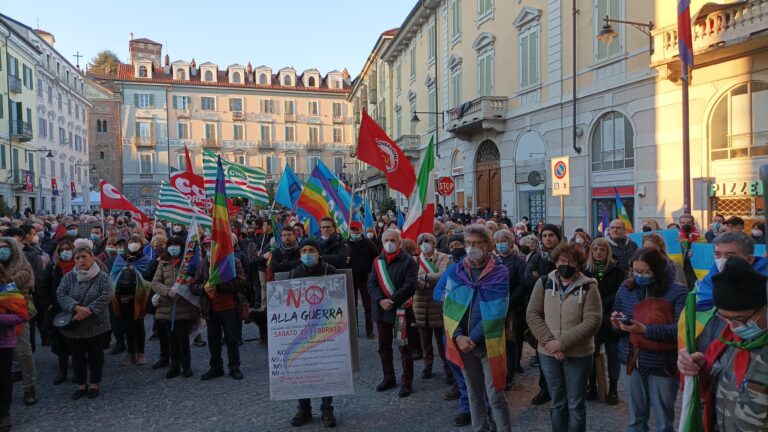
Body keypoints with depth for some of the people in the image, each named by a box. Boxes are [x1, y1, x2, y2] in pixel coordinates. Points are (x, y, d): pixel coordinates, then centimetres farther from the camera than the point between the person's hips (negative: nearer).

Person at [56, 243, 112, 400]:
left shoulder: (102, 277, -7)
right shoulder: (69, 277, 0)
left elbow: (105, 297, -16)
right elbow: (61, 295, -10)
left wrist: (88, 310, -24)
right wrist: (77, 308, -25)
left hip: (95, 325, -2)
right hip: (74, 325, 2)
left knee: (95, 355, 9)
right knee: (77, 356, 12)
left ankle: (94, 384, 25)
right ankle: (81, 385, 28)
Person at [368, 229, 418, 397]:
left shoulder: (408, 262, -8)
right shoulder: (378, 261, 8)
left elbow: (409, 287, -15)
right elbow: (371, 284, 2)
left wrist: (391, 301, -19)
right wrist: (380, 300, -14)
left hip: (401, 309, -5)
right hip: (381, 310, 5)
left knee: (404, 347, 3)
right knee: (384, 347, 15)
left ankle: (407, 382, 15)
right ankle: (389, 378, 31)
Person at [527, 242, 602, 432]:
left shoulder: (588, 286, -6)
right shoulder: (543, 283, 1)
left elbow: (592, 321, -14)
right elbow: (532, 314, -2)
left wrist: (563, 342, -19)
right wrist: (548, 340, -15)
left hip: (578, 354, -2)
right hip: (548, 353, 2)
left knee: (576, 404, 10)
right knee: (557, 403, 16)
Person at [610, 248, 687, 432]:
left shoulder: (677, 291, -11)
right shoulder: (627, 287, 2)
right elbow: (617, 325, 9)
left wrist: (645, 330, -30)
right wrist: (617, 323, -14)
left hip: (662, 364, -3)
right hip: (631, 360, 4)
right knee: (635, 417, 18)